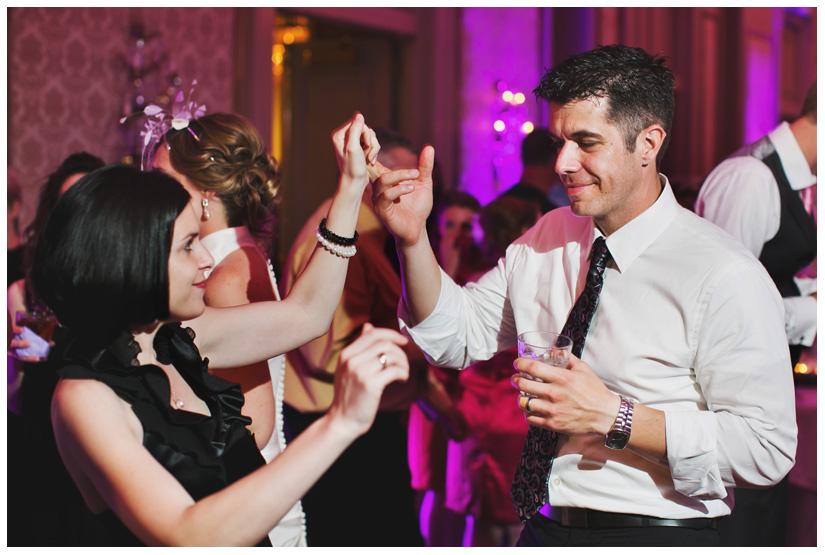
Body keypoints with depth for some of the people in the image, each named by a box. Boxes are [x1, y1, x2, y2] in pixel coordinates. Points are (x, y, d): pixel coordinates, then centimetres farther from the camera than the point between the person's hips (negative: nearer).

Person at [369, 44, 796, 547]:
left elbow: (767, 449, -19)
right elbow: (455, 337, 5)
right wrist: (412, 237, -10)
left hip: (657, 536, -5)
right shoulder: (547, 238, 4)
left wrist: (611, 416, -24)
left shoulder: (725, 277, -16)